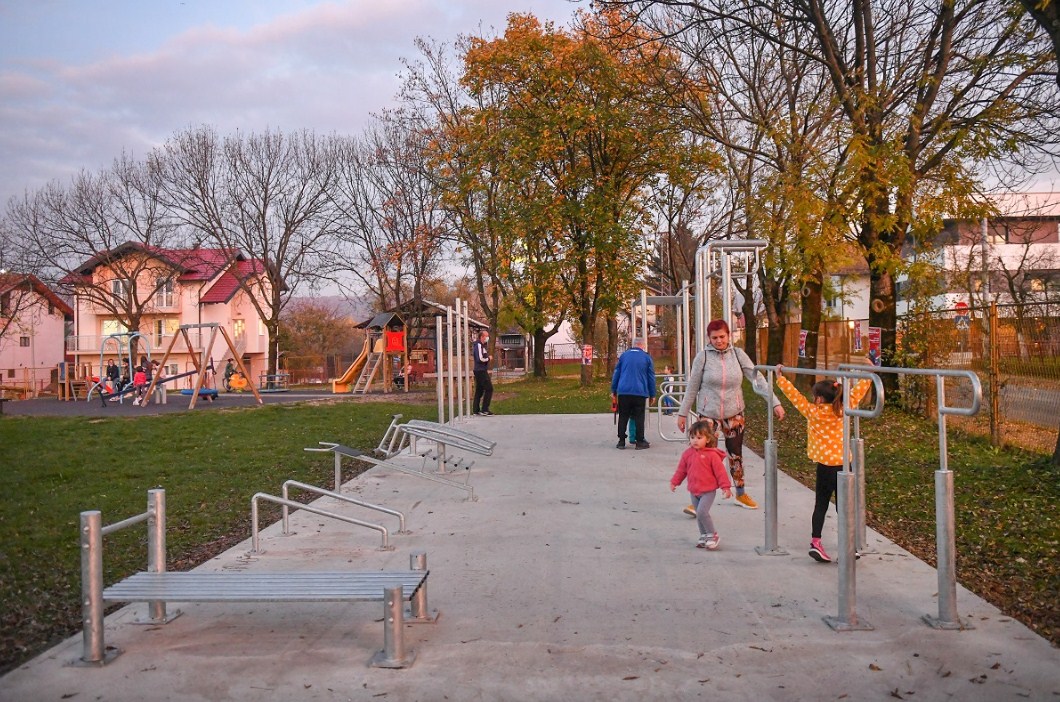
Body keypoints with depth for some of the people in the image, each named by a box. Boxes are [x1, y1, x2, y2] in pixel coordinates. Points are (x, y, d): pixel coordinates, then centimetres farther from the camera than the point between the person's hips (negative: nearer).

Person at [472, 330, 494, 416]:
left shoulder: (482, 345, 16)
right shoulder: (478, 345, -14)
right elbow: (480, 359, -21)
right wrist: (488, 358, -7)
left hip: (481, 371, 10)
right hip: (481, 371, -10)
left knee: (479, 390, 11)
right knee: (489, 389, -9)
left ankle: (476, 410, 14)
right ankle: (484, 410, -9)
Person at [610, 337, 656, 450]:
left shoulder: (623, 356, 9)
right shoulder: (646, 357, 5)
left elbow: (616, 373, 11)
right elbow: (651, 377, 7)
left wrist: (613, 390, 16)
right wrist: (652, 394, 13)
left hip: (623, 391, 2)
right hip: (640, 392, -2)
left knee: (623, 416, 6)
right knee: (639, 417, 3)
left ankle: (621, 441, 6)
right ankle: (640, 441, 2)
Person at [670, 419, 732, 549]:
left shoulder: (712, 455, -11)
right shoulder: (688, 453, 3)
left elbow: (720, 471, -8)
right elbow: (681, 469, 14)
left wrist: (726, 487, -8)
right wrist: (674, 482, 15)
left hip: (708, 491, -6)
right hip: (694, 491, 6)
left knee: (702, 512, -18)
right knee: (699, 515, 12)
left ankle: (712, 535, -2)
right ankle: (704, 537, 25)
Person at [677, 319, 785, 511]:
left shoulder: (738, 354, -3)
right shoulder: (703, 356, -8)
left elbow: (757, 379, -6)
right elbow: (692, 387, -2)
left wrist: (775, 402, -13)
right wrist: (683, 413, 0)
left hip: (734, 414, 3)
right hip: (709, 414, -2)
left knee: (736, 454, 15)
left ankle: (741, 494, 34)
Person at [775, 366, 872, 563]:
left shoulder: (813, 412, -6)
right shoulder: (842, 410, 0)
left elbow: (795, 396, -3)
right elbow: (858, 392, 9)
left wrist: (780, 378, 5)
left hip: (825, 465, -2)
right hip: (844, 463, 2)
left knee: (821, 504, 9)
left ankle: (815, 542, 3)